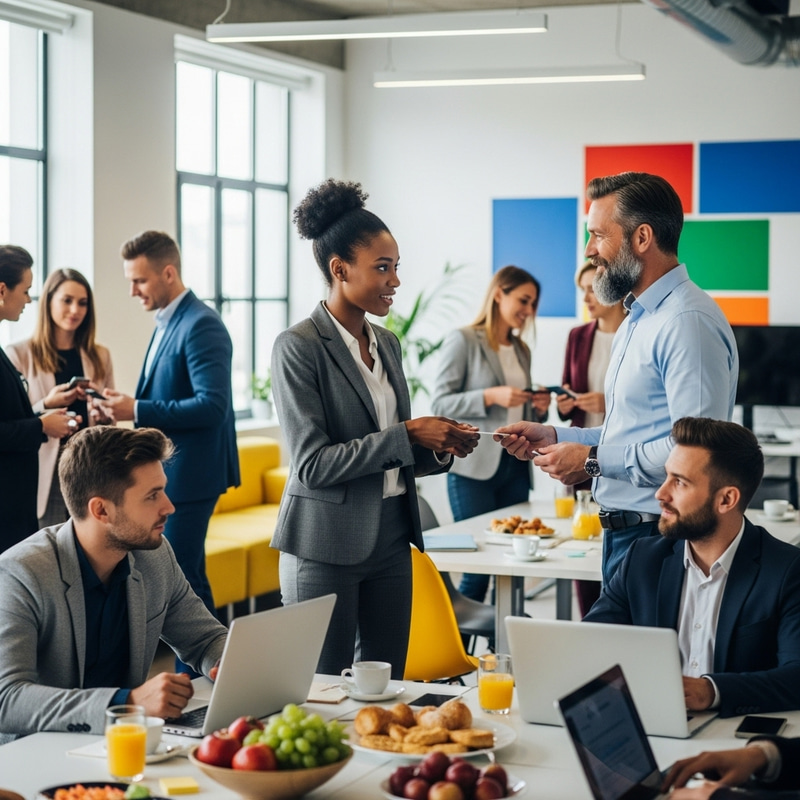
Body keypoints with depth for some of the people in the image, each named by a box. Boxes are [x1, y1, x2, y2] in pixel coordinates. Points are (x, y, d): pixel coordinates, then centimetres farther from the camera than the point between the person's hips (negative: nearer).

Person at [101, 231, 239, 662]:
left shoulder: (201, 325, -16)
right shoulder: (166, 323, 14)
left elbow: (213, 404, -24)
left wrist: (138, 410, -22)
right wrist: (129, 406, 5)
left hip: (189, 474, -10)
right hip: (169, 470, 10)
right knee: (189, 579, 15)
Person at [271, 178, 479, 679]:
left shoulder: (387, 344, 11)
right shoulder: (299, 347, -11)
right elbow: (311, 464, -18)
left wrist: (440, 448, -1)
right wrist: (407, 435, -18)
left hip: (391, 539, 7)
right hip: (327, 545, -7)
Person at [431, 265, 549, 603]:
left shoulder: (522, 350, 17)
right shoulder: (462, 341, -3)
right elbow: (440, 403, -8)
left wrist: (539, 408, 3)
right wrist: (490, 396, -19)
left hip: (515, 466, 6)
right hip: (474, 467, -6)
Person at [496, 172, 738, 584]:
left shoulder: (688, 321, -17)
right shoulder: (638, 319, 19)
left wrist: (593, 460, -16)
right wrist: (555, 437, 13)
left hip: (658, 537, -10)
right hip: (624, 533, 10)